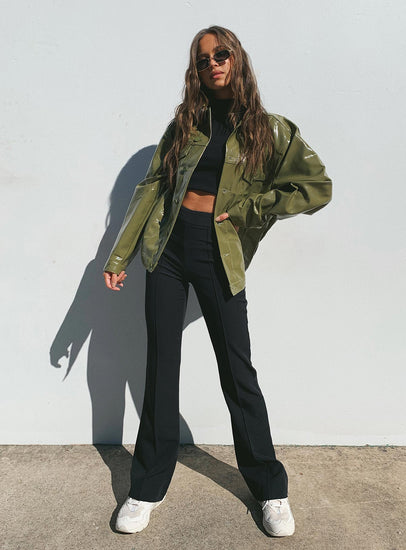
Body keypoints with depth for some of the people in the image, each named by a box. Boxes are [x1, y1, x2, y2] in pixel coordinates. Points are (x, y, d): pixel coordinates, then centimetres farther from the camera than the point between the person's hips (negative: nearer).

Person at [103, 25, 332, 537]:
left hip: (217, 256, -2)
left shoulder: (268, 129, 6)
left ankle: (271, 490, 24)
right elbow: (151, 187, 8)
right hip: (167, 249, 3)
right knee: (161, 369, 7)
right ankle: (148, 489, 25)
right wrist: (119, 254, 2)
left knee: (238, 372, 3)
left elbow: (318, 187, -2)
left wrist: (246, 210, -6)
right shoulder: (185, 122, 13)